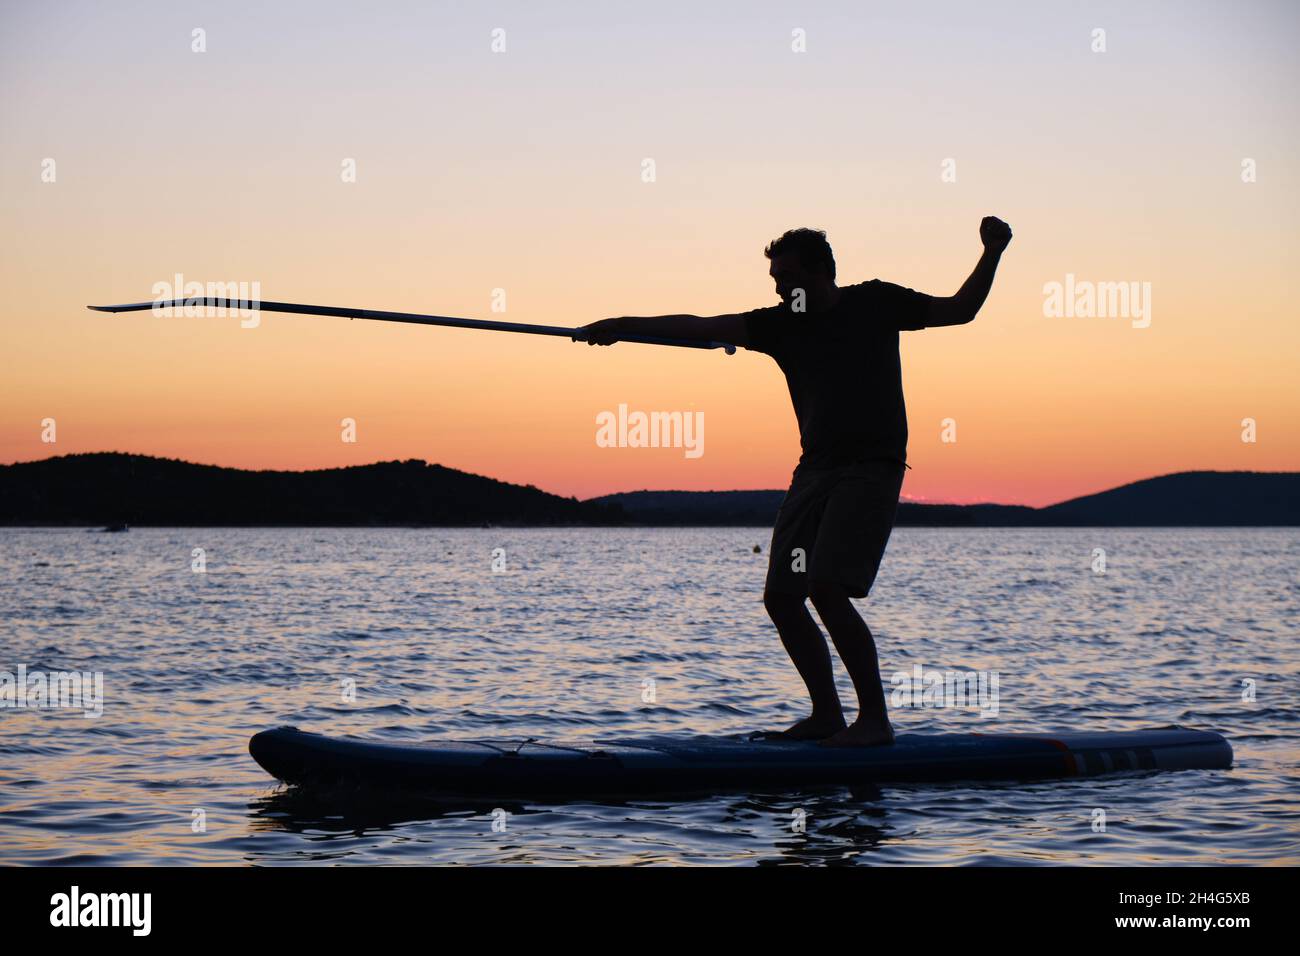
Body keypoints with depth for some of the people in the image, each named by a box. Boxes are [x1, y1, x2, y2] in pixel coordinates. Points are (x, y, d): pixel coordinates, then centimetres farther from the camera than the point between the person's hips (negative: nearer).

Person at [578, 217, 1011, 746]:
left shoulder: (874, 302, 3)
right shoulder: (782, 324, 11)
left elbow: (959, 310, 10)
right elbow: (701, 327, 6)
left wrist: (992, 254, -2)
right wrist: (623, 326, 0)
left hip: (872, 468, -6)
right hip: (815, 467, 6)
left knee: (827, 588, -20)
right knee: (781, 595, 0)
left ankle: (875, 718, -12)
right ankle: (827, 714, 12)